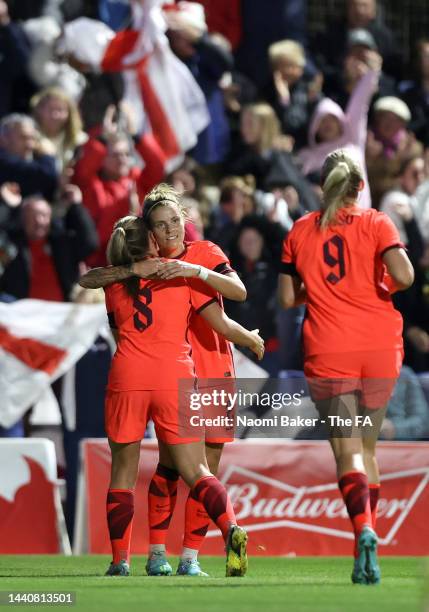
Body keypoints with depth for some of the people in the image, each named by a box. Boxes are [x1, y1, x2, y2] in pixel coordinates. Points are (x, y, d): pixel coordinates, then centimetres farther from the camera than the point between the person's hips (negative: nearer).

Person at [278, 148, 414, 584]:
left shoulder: (300, 231, 6)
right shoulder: (376, 223, 1)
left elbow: (287, 298, 7)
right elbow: (403, 275, -14)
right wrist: (383, 287, 7)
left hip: (328, 353, -1)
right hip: (380, 350, 1)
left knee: (347, 450, -4)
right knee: (366, 446, 15)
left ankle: (363, 530, -31)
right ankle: (366, 548, 13)